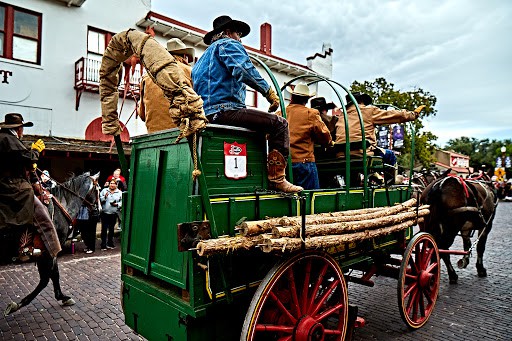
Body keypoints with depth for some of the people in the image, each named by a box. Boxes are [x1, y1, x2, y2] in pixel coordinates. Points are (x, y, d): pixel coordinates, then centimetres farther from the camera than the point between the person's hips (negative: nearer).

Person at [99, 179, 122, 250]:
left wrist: (117, 204, -13)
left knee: (111, 229, 12)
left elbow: (122, 202, 4)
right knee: (104, 229, -1)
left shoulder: (120, 193, 6)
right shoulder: (104, 190, 4)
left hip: (114, 214, 2)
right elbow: (99, 199, -2)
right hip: (105, 213, -1)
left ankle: (110, 243, 24)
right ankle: (103, 245, 6)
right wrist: (104, 197, -18)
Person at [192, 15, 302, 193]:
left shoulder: (204, 56, 33)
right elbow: (244, 69, -16)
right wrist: (268, 91, -12)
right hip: (224, 110, -10)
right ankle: (276, 178, -17)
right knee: (279, 123, -10)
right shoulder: (228, 44, 5)